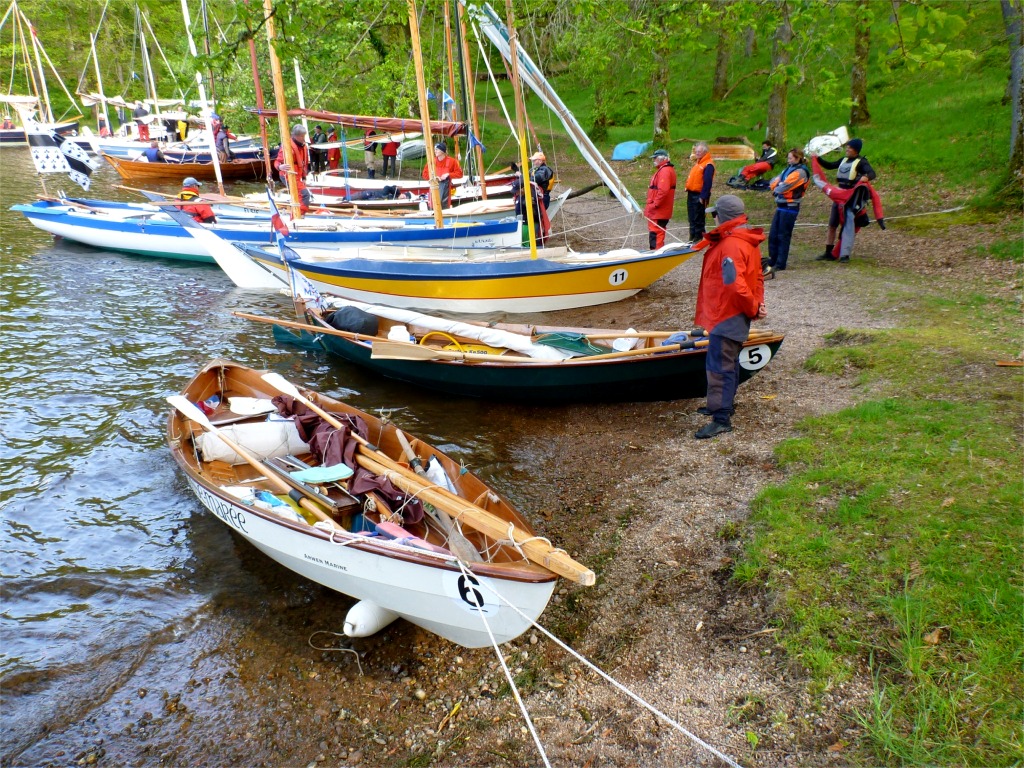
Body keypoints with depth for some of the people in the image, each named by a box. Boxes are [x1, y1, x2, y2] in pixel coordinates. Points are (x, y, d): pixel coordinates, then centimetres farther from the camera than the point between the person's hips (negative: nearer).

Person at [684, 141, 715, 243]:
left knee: (698, 219, -3)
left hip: (699, 196, -9)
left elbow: (707, 182, -20)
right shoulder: (698, 163, 16)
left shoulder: (708, 165, -14)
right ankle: (692, 238, 22)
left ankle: (698, 238, 4)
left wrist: (703, 197, -23)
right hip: (691, 194, 9)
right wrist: (688, 189, 15)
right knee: (692, 218, 14)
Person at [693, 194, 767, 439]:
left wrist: (752, 308, -15)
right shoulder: (749, 241, 10)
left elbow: (735, 286, -29)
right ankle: (723, 405, 37)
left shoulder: (730, 245, -23)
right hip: (736, 316, 11)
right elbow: (758, 277, 16)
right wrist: (757, 303, 7)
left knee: (719, 366, -7)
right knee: (729, 362, 22)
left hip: (726, 317, -11)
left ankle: (721, 419, -3)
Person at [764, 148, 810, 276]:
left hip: (790, 207, -8)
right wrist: (777, 186, -8)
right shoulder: (788, 169, 16)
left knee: (783, 236, -3)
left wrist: (776, 188, 1)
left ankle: (780, 264, 3)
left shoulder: (800, 172, -12)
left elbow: (784, 187, -19)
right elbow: (773, 182, 12)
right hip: (781, 206, 8)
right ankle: (772, 261, 18)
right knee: (773, 235, 9)